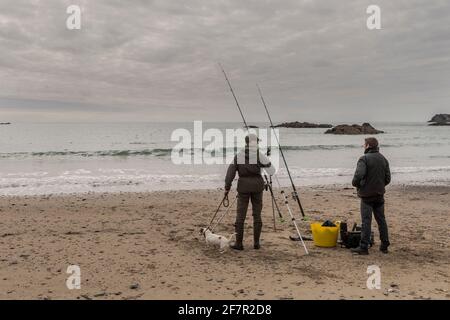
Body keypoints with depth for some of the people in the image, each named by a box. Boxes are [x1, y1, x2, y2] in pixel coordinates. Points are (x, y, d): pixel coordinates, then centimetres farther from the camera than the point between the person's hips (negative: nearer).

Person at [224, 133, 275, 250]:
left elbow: (230, 172, 0)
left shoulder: (238, 156, 3)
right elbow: (271, 171, -3)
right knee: (257, 215, 8)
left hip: (243, 187, 1)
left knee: (240, 215, 4)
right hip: (257, 186, -1)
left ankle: (238, 243, 5)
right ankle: (256, 242, 11)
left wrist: (227, 187, 5)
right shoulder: (259, 155, -5)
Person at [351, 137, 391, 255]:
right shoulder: (383, 159, 9)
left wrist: (355, 184, -7)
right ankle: (384, 245, 20)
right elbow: (388, 178, 9)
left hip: (367, 194, -6)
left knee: (366, 221, -4)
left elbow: (358, 175, -26)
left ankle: (364, 247, -3)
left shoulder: (364, 159, -14)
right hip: (380, 194, 6)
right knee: (381, 220, 14)